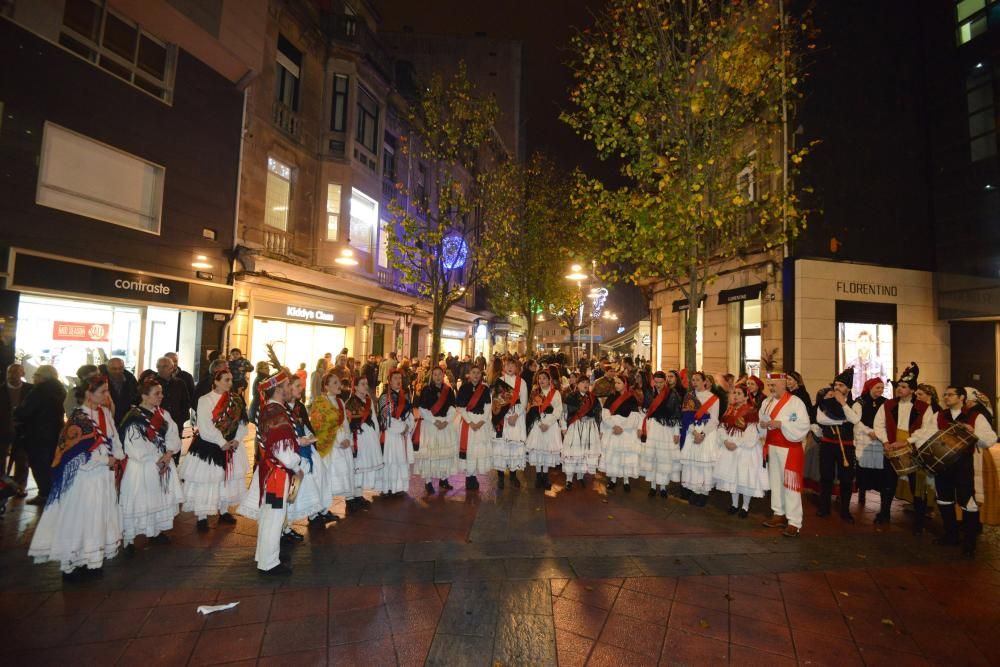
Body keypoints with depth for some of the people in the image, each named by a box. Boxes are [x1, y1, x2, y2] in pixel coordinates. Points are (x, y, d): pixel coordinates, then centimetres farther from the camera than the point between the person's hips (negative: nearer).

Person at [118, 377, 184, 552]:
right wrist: (156, 459, -14)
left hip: (163, 464, 6)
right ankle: (129, 539, 14)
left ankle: (156, 532, 32)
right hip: (142, 467, -6)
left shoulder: (163, 414, 6)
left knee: (161, 499, 16)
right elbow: (134, 447, -16)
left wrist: (168, 454, -14)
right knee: (138, 502, 0)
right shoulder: (134, 417, -14)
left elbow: (173, 436, 2)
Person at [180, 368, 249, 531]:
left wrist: (237, 440, -11)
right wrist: (222, 443, -18)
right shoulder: (205, 400, -12)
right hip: (208, 447, -5)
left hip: (231, 447, 5)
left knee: (228, 479, 14)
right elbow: (205, 427, -17)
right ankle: (202, 517, 15)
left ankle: (224, 511, 30)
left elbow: (243, 422, 2)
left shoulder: (236, 400, 2)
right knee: (205, 481, 2)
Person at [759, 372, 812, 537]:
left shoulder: (796, 402, -12)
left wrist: (780, 424, -24)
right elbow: (761, 420, 16)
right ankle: (779, 514, 26)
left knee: (790, 483, -4)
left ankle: (794, 522, 3)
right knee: (775, 481, 13)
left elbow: (804, 425, -19)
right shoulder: (767, 401, 8)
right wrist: (762, 424, -6)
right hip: (772, 447, 7)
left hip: (789, 448, -7)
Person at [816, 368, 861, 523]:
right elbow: (819, 419, -14)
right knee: (826, 477, 9)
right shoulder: (826, 402, 1)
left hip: (846, 445, -1)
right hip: (827, 443, 1)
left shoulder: (854, 404, -1)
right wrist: (841, 420, -16)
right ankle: (824, 508, 21)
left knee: (846, 479, 6)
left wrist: (842, 403, -18)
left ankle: (845, 511, 21)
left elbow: (855, 419, -22)